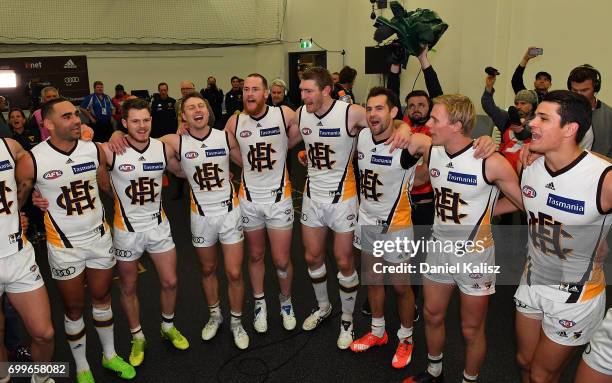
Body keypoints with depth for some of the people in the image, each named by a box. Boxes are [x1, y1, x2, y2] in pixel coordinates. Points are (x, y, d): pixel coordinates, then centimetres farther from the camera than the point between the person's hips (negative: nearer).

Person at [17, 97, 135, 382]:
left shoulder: (94, 150, -5)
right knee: (74, 308, 12)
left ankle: (109, 355, 39)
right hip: (65, 246, -3)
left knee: (102, 298, 18)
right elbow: (15, 202, -6)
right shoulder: (32, 160, -17)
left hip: (100, 237, 3)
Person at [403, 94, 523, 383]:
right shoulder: (432, 152, -7)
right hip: (439, 248, 5)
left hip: (474, 255, -5)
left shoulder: (490, 163, -23)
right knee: (432, 316, 20)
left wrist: (485, 212, -12)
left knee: (471, 330, 12)